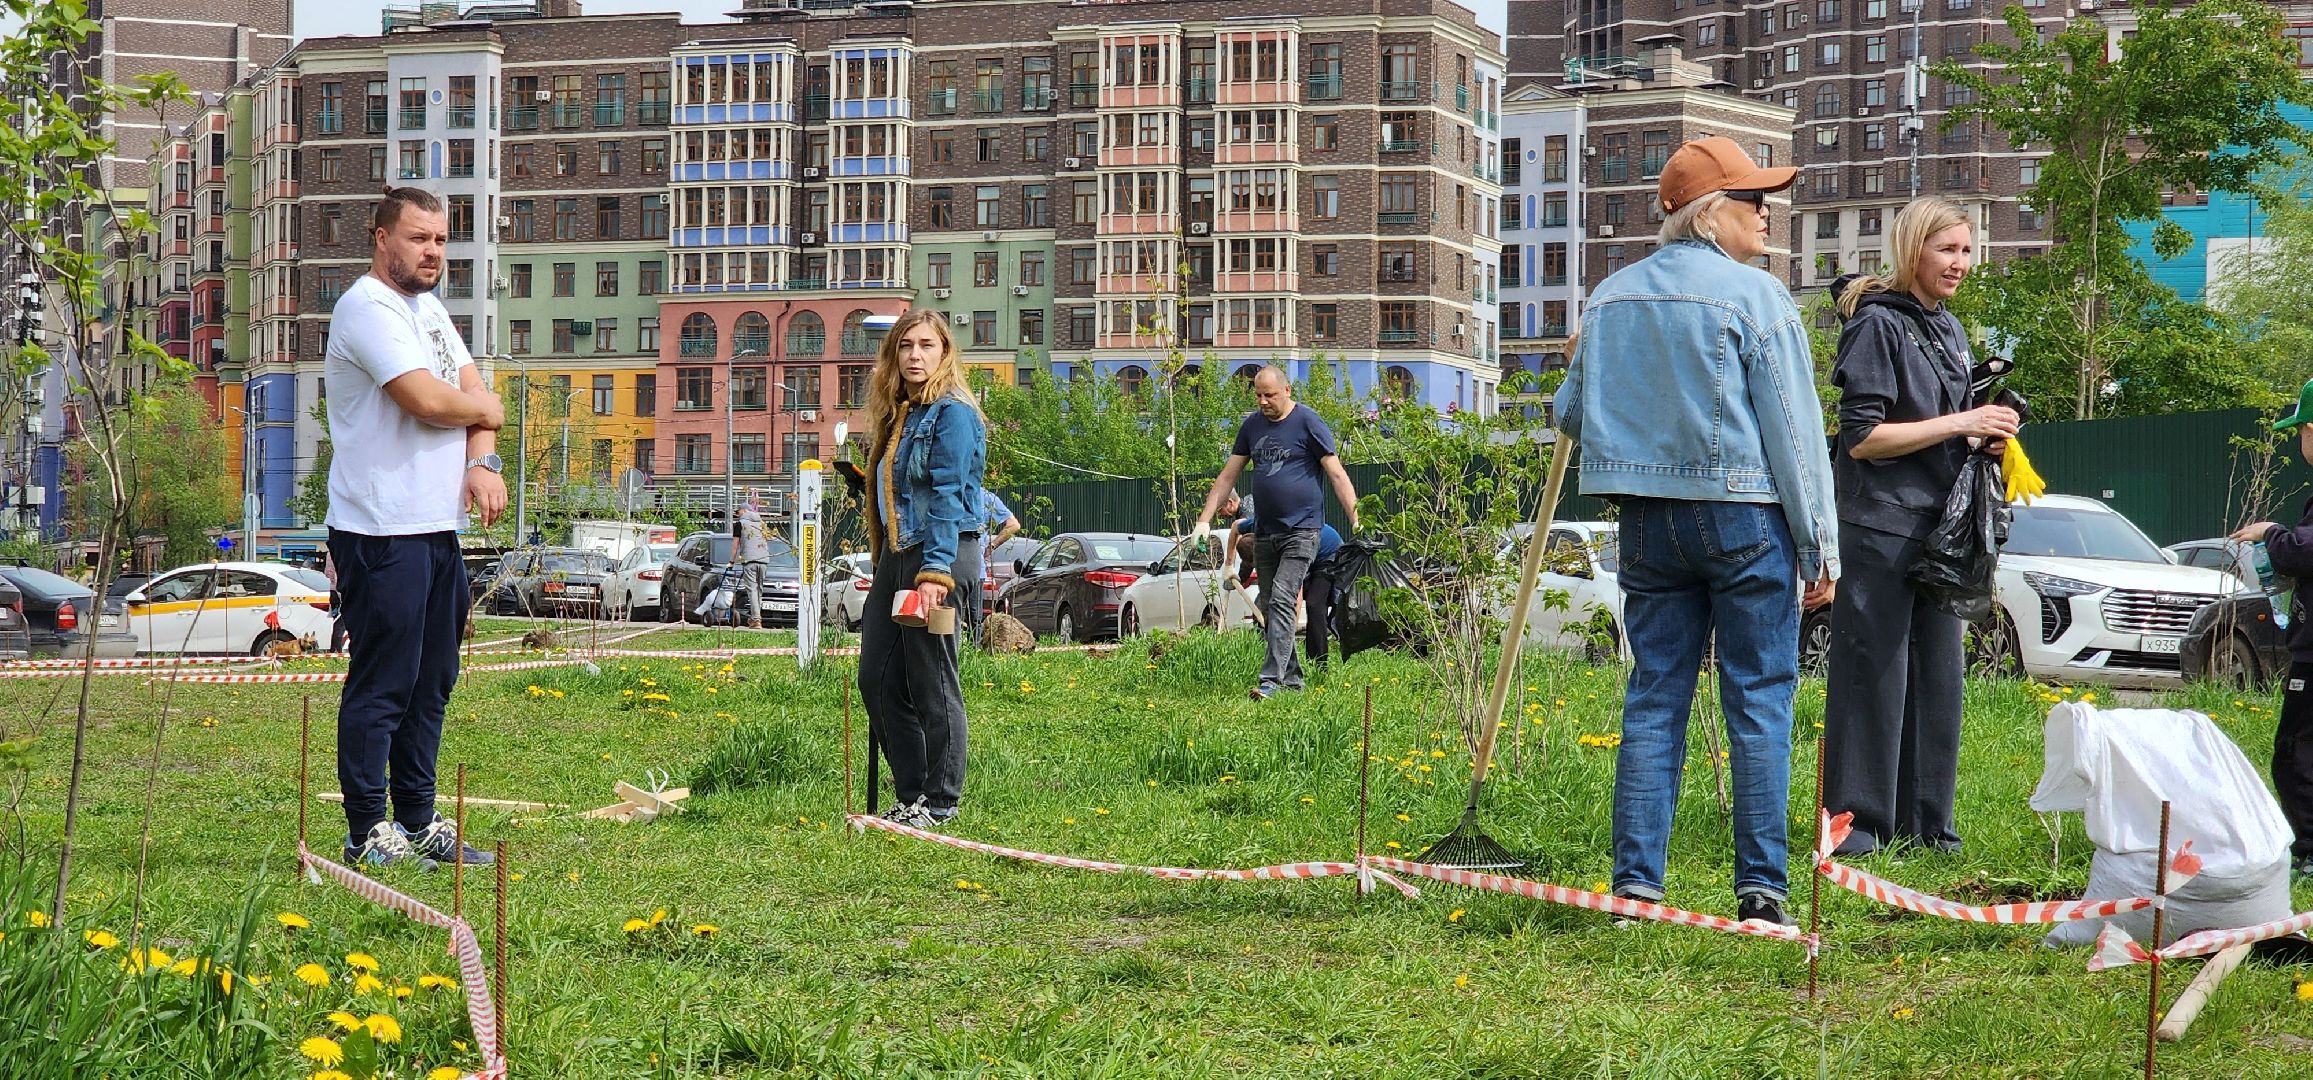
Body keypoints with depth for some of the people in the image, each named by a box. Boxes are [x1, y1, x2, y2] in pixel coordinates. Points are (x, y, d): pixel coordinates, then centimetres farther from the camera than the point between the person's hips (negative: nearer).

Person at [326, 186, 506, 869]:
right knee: (381, 686, -6)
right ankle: (367, 833, 0)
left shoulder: (429, 308, 19)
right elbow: (427, 399, -22)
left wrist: (481, 462, -5)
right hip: (382, 531, -9)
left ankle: (419, 823, 19)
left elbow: (472, 391, 14)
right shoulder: (368, 308, -11)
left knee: (431, 684, 12)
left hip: (438, 528, 9)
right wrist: (486, 411, -2)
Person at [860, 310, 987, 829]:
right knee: (877, 679, 7)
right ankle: (911, 794, 16)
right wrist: (880, 565, 16)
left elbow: (948, 497, -17)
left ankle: (940, 802, 5)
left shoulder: (952, 414, -9)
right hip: (893, 557, 9)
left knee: (932, 683, -3)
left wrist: (935, 571, -25)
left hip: (936, 556, -9)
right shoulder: (897, 415, 18)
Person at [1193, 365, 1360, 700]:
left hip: (1301, 531, -7)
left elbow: (1337, 475, -7)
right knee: (1268, 608, 9)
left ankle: (1271, 678, -22)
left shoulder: (1308, 424, -6)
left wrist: (1356, 522, -15)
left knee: (1282, 600, -17)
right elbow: (1227, 476, 16)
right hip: (1264, 532, 7)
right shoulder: (1252, 425, 11)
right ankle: (1291, 676, 19)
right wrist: (1204, 520, 9)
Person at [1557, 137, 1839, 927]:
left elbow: (1570, 416, 16)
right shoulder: (1754, 296, -7)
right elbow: (1794, 428, -8)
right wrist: (1819, 547, -4)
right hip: (1744, 516, -5)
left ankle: (1635, 880, 5)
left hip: (1649, 524, 5)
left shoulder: (1611, 297, 9)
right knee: (1758, 700, 1)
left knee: (1653, 698, 8)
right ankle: (1760, 884, 0)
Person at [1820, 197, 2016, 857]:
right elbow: (1861, 437, -15)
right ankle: (1858, 824, 1)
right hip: (1882, 526, -8)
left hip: (1939, 527, 8)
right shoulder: (1878, 324, -9)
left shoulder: (1949, 331, 16)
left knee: (1939, 676, 8)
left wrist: (1985, 439, 5)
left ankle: (1926, 824, 15)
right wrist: (1959, 424, -15)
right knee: (1873, 676, -5)